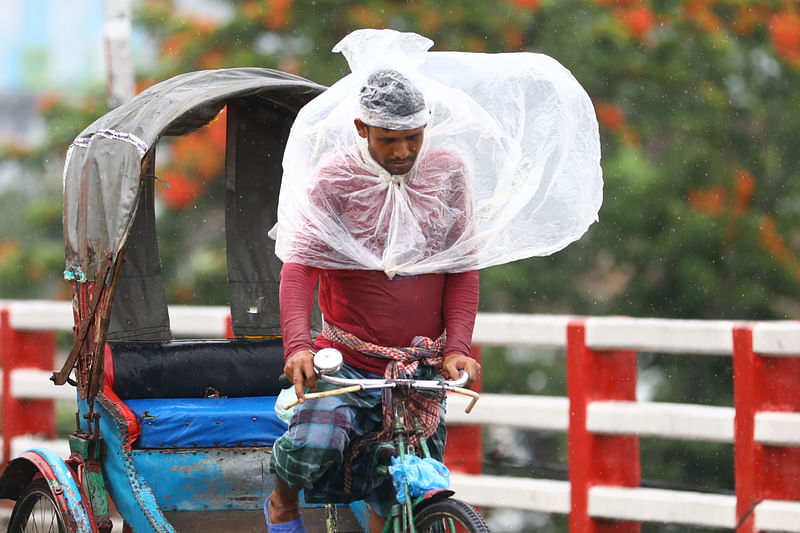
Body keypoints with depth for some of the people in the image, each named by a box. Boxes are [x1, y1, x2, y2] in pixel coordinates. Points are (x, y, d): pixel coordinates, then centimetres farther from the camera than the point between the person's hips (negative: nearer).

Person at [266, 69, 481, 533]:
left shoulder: (448, 173, 3)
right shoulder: (338, 178, -4)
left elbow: (463, 270, 4)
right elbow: (301, 263, -11)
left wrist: (457, 347, -10)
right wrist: (298, 344, -27)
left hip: (422, 368, 2)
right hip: (346, 361, -2)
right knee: (311, 450, -26)